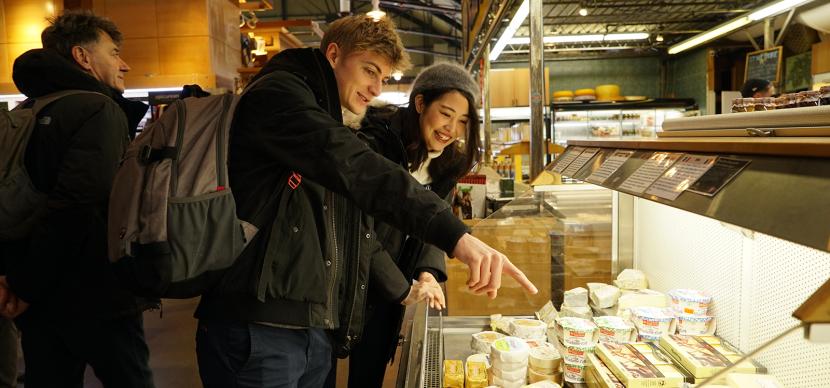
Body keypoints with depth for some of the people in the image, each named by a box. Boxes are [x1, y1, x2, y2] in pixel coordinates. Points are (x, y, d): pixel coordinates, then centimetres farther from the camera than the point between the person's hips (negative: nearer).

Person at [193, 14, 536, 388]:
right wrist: (455, 234, -34)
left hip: (316, 331, 9)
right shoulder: (278, 94, -8)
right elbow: (355, 168, -25)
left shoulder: (325, 119, 23)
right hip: (259, 329, -9)